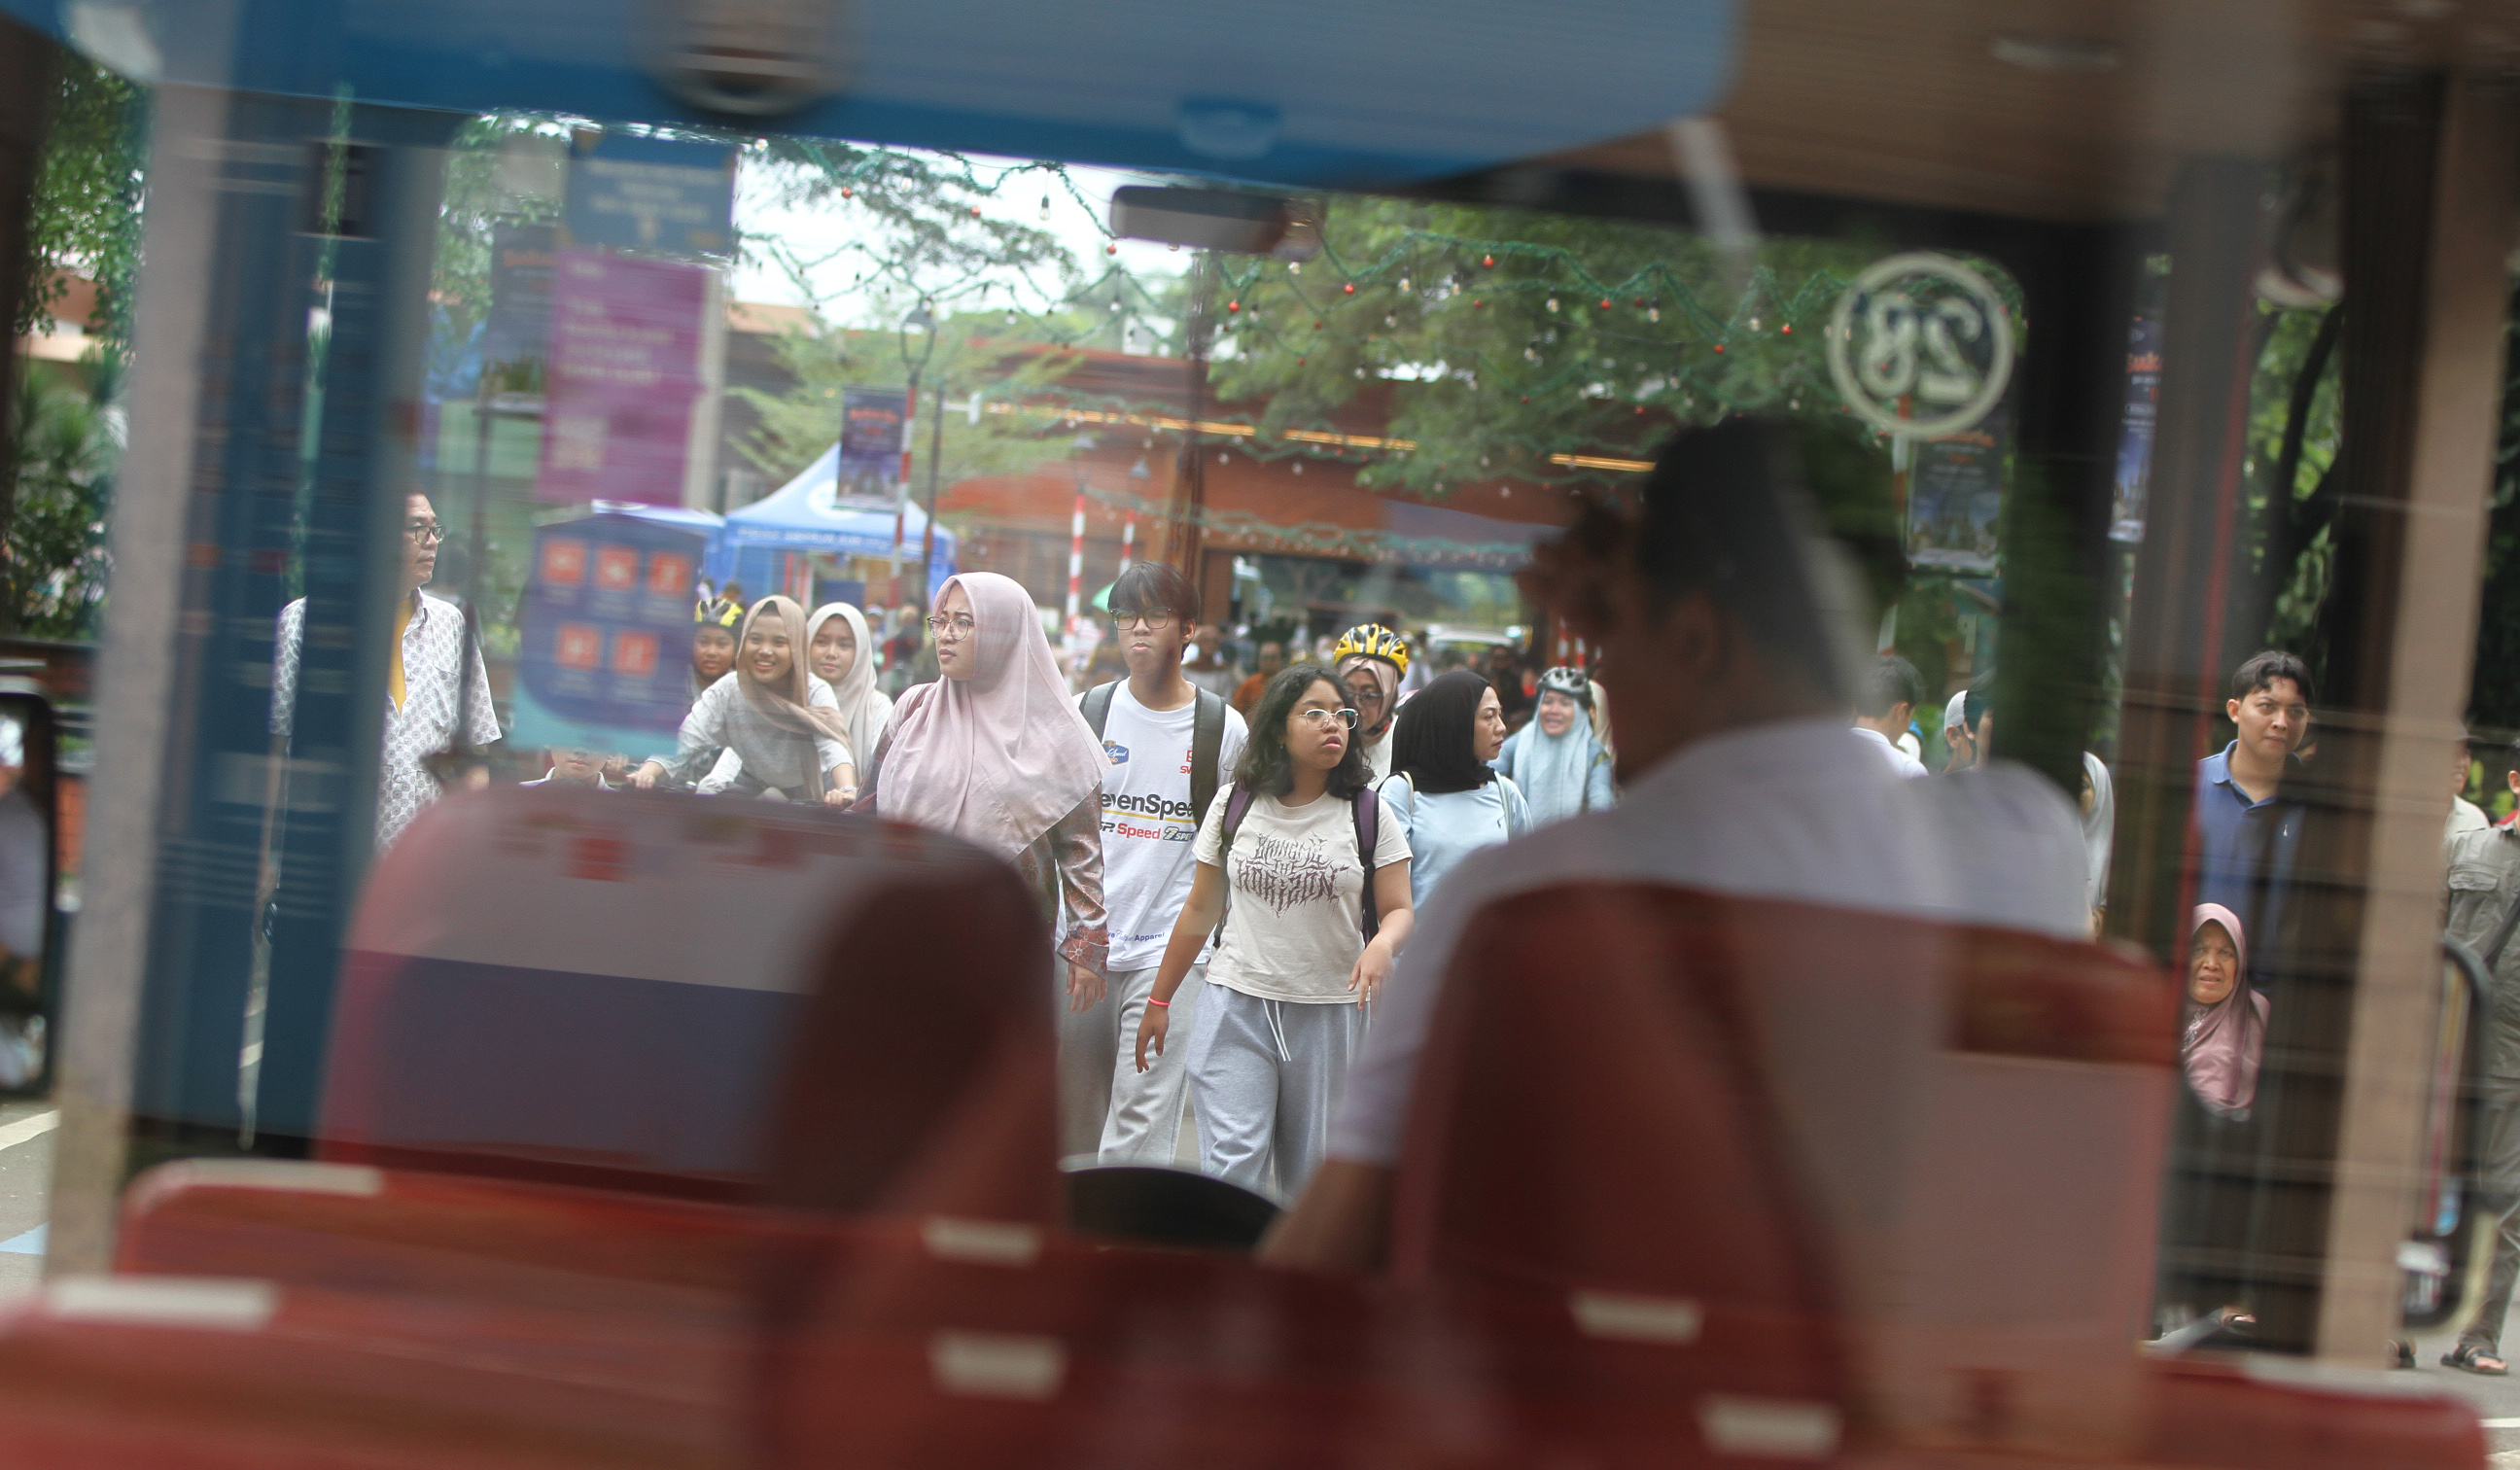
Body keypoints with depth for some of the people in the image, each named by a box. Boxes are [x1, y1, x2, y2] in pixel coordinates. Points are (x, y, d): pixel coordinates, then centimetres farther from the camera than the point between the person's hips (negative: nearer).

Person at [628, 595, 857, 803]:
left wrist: (846, 790, -56)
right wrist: (647, 774, -39)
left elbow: (833, 747, -34)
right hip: (753, 789, 1)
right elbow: (684, 742, -19)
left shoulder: (816, 693, -19)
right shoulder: (726, 693, -12)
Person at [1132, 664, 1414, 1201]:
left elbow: (1399, 910, 0)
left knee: (1311, 1176, 5)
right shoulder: (1235, 807, 5)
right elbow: (1200, 910, 12)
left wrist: (1383, 944, -24)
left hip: (1331, 1013, 0)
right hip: (1237, 1004, 0)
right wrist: (1159, 1001, 14)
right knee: (1231, 1166, -11)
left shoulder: (1370, 813, 2)